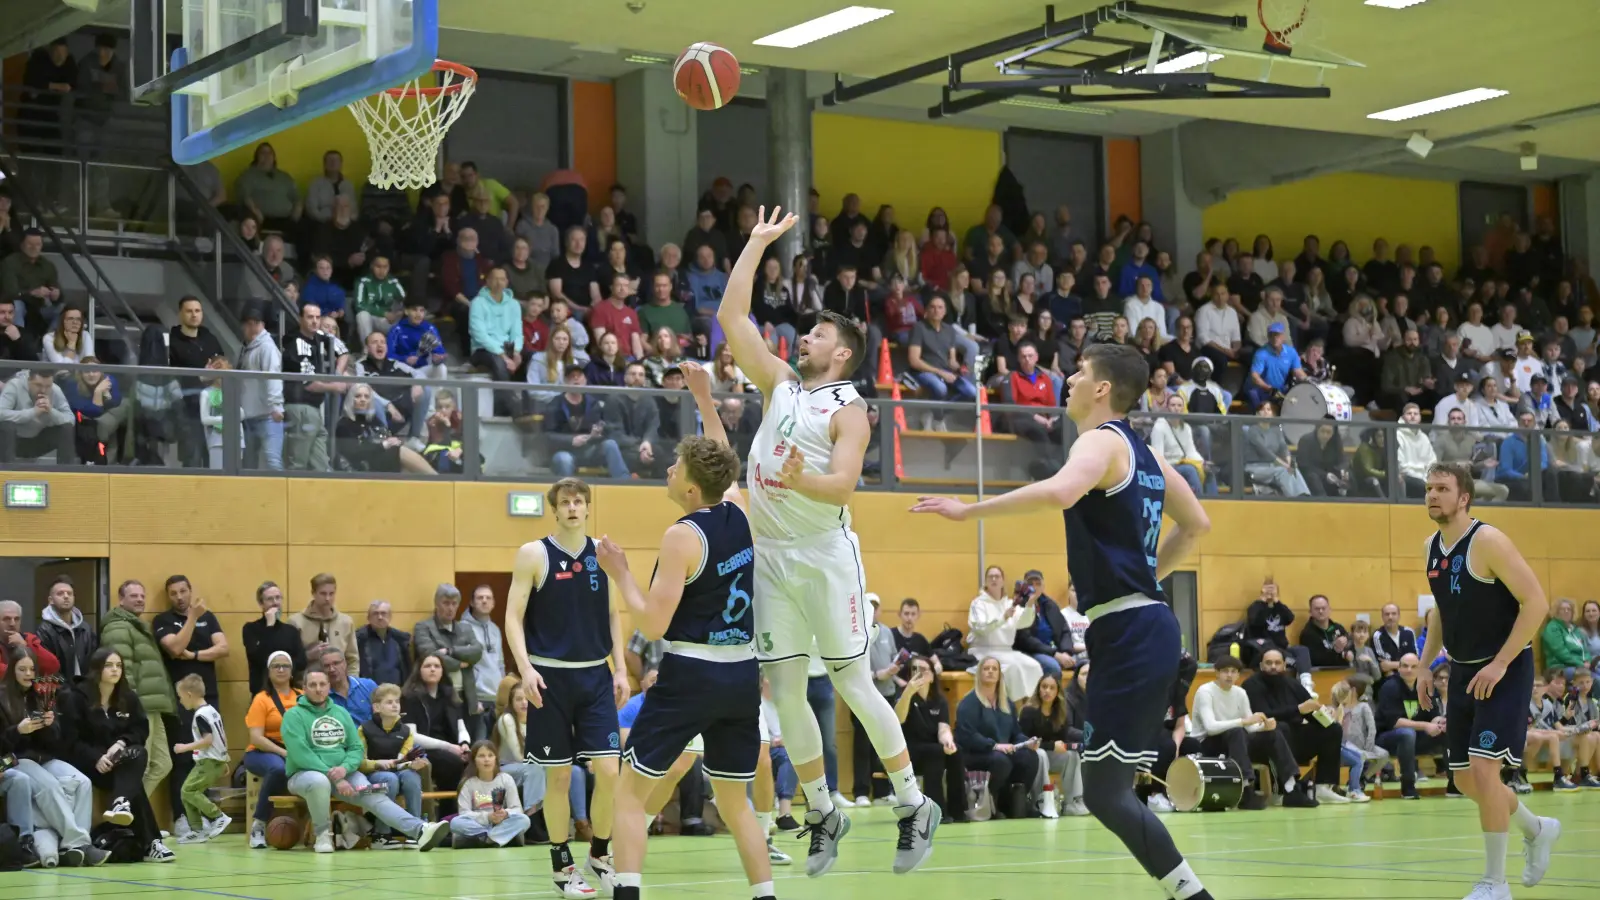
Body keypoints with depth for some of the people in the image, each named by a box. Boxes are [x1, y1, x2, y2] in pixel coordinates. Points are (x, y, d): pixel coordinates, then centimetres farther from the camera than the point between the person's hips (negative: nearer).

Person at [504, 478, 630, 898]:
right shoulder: (534, 554, -4)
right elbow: (513, 616, -5)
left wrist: (620, 669, 6)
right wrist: (525, 667, -17)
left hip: (596, 675, 3)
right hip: (551, 676, -3)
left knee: (608, 770, -5)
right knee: (558, 774, 3)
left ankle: (599, 855, 15)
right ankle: (562, 865, 17)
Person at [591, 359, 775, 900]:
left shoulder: (684, 536, -14)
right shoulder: (736, 511, 5)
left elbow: (653, 624, -15)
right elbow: (724, 466, 30)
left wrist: (620, 574, -4)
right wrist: (705, 402, 33)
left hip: (691, 673, -7)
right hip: (743, 673, 7)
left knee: (631, 792, 3)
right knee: (734, 803, 15)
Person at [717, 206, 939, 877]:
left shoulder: (849, 410, -6)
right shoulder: (780, 385, 12)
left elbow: (842, 485, -19)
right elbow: (731, 317, 10)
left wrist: (801, 479, -39)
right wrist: (758, 244, 10)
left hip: (825, 553, -6)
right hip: (770, 553, 6)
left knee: (853, 683, -4)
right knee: (784, 689, 5)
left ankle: (914, 807, 5)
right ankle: (823, 814, 16)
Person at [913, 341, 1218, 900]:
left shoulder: (1102, 440, -9)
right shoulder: (1141, 452, 19)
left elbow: (1059, 492, -32)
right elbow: (1195, 524, 30)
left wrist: (967, 510, -26)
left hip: (1128, 633, -10)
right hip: (1142, 627, 10)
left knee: (1104, 793, -8)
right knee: (1110, 789, 14)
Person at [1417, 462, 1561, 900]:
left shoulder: (1487, 541, -17)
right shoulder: (1433, 548, 6)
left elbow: (1536, 602, -20)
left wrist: (1499, 664, -22)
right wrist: (1425, 664, 10)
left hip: (1504, 671, -8)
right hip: (1463, 671, 8)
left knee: (1483, 768, -17)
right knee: (1465, 777, 11)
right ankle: (1536, 829, 37)